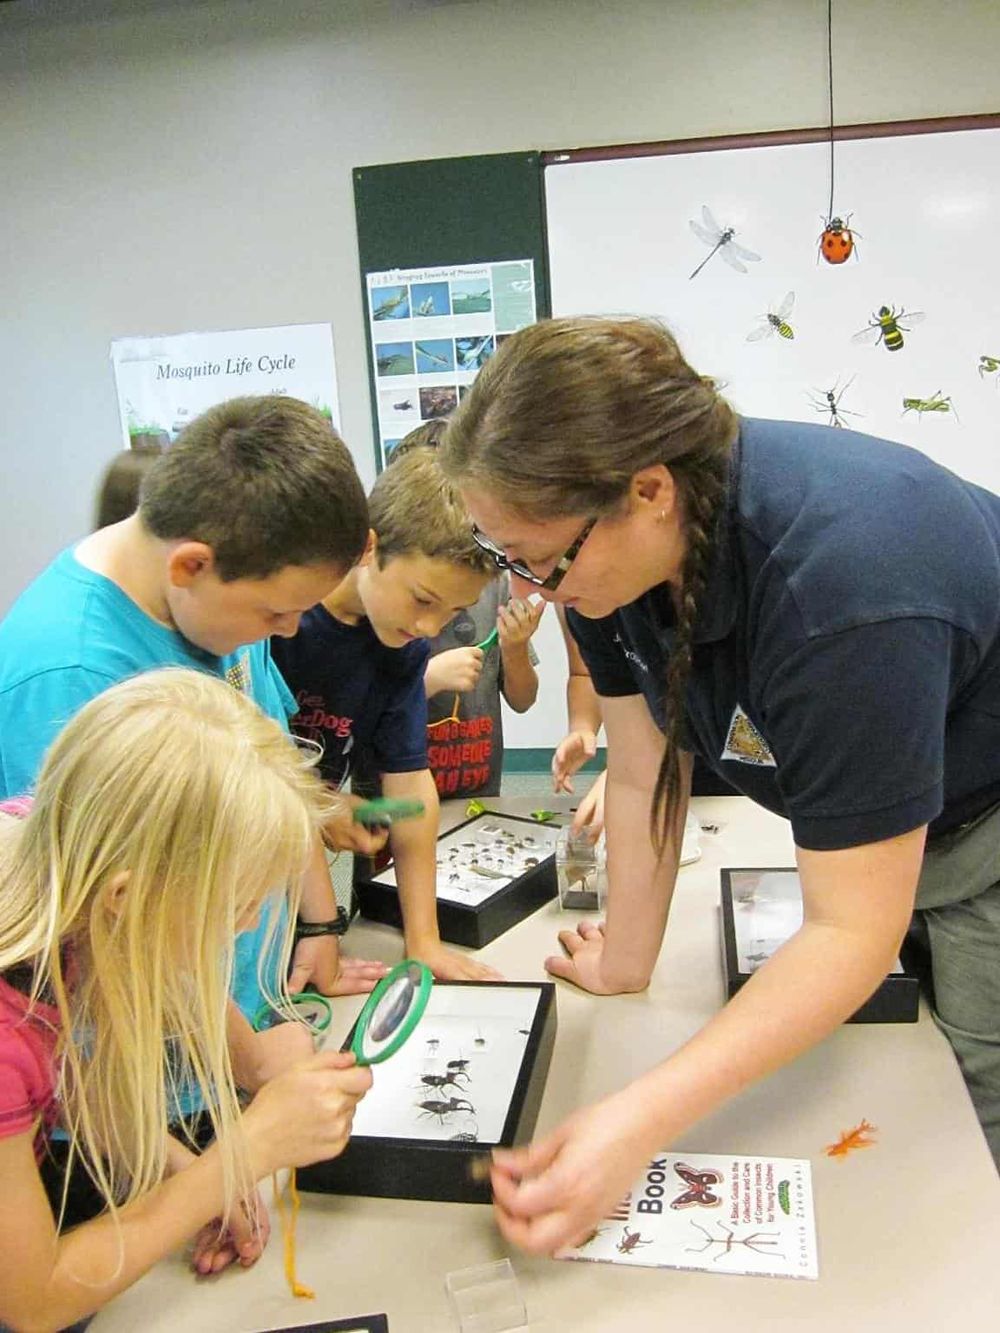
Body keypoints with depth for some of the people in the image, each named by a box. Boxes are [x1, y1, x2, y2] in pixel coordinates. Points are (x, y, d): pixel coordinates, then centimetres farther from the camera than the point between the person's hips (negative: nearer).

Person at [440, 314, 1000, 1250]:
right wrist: (625, 963, -2)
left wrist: (641, 1122, -40)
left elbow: (853, 931, -34)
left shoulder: (838, 585, -39)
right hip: (858, 811, 6)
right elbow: (640, 775, -8)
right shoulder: (608, 543, -18)